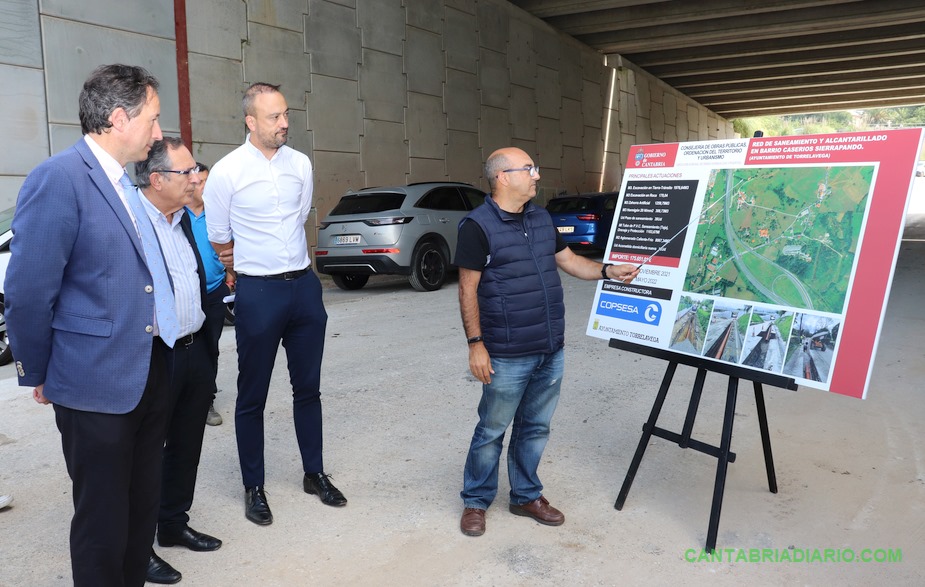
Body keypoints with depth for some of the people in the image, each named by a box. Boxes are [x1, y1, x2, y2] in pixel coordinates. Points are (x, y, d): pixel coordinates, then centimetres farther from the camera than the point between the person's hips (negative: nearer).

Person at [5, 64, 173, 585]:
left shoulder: (123, 182, 9)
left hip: (151, 373, 8)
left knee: (144, 506, 20)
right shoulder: (59, 179, -16)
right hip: (97, 383, -7)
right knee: (104, 518, 10)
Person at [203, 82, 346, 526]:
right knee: (252, 397, 7)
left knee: (308, 388, 14)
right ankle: (253, 488, 23)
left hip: (304, 285, 4)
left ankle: (314, 474, 30)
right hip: (258, 293, -4)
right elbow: (219, 239, 2)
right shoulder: (226, 171, -8)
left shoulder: (301, 164, 4)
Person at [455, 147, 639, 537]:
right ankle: (475, 501, 27)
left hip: (551, 351, 7)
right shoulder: (478, 226, -12)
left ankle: (526, 496, 34)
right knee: (492, 430, 8)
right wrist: (475, 344, -15)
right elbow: (468, 290, -12)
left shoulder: (541, 219, 10)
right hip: (508, 355, -6)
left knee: (535, 428, 17)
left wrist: (608, 271, 5)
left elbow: (568, 260, 19)